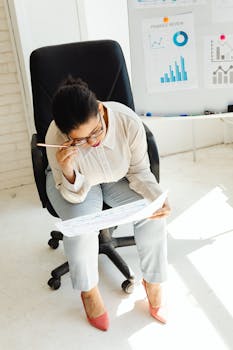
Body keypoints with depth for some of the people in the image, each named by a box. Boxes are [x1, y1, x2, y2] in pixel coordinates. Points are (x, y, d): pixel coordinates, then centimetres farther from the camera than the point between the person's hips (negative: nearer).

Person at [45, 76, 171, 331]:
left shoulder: (128, 122, -30)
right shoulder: (56, 137, -32)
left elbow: (139, 172, -14)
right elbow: (76, 194, -23)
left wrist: (157, 198, -32)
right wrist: (68, 172, -45)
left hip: (117, 178, 2)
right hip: (76, 182, -1)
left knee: (152, 217, -21)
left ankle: (153, 282, 4)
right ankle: (89, 290, 0)